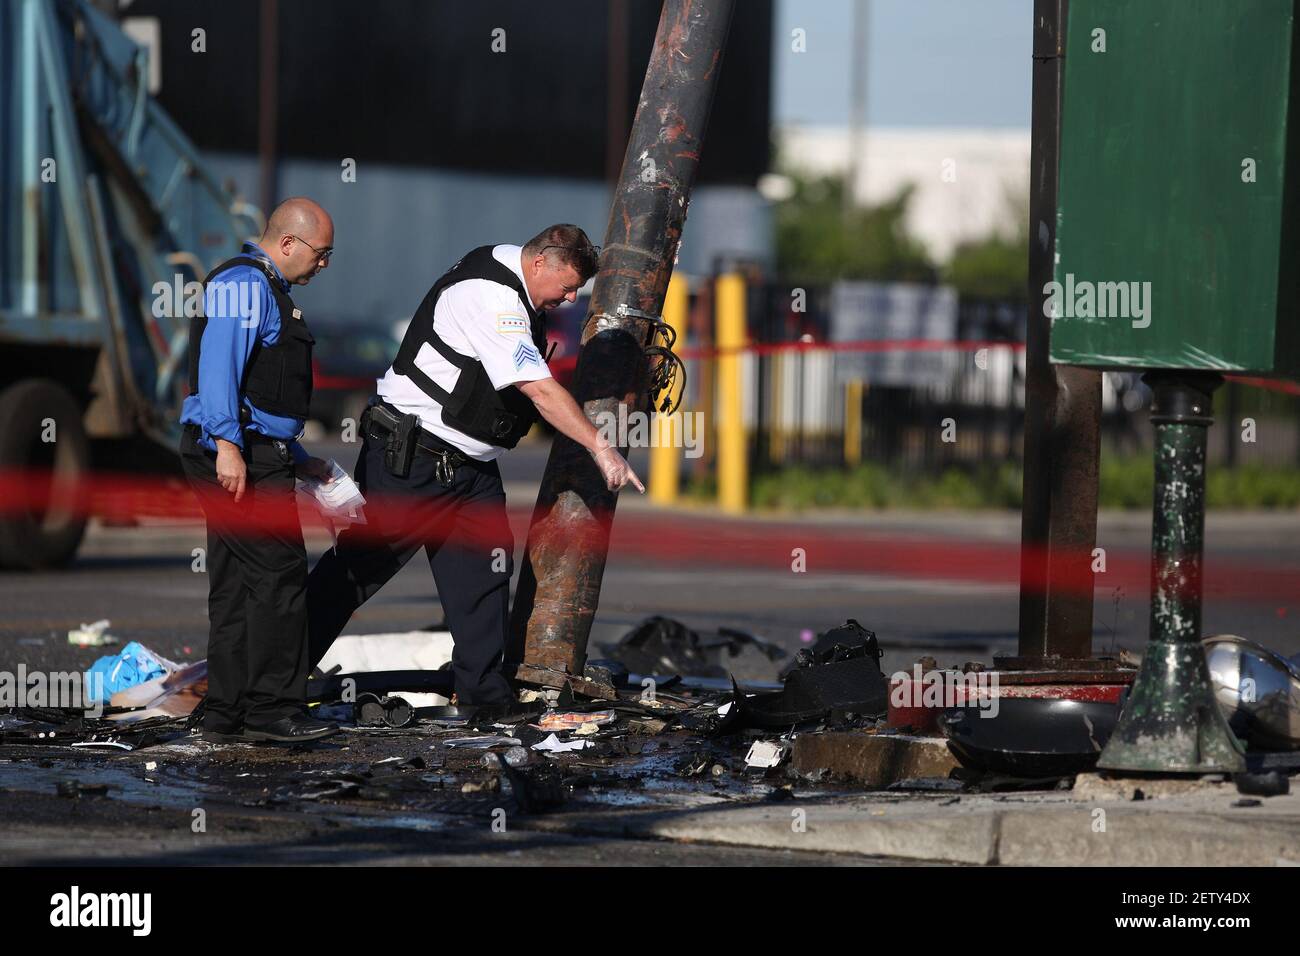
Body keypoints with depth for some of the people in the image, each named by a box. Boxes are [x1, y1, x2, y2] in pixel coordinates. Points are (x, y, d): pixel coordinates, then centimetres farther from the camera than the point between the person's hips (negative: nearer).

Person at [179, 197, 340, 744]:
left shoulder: (264, 289, 26)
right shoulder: (245, 284, -9)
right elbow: (219, 362, -22)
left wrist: (300, 461, 31)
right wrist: (227, 443, -31)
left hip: (258, 454, 11)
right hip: (237, 455, -11)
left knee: (236, 589, 10)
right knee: (279, 577, -11)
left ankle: (226, 717, 12)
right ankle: (272, 710, -11)